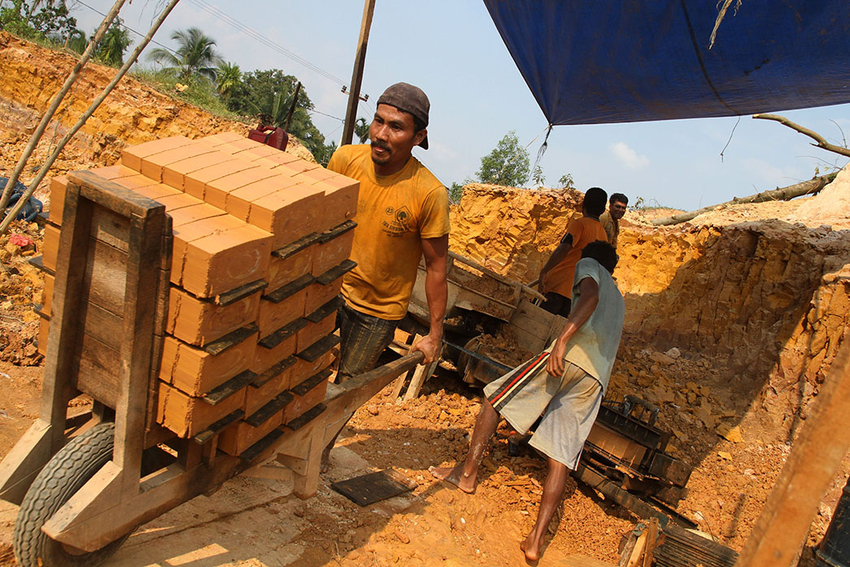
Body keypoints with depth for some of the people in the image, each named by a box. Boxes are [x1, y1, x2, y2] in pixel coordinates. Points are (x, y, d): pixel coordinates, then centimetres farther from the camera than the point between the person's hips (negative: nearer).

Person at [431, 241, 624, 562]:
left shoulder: (588, 265, 16)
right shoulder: (618, 300, 38)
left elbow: (590, 296, -8)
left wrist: (562, 339, -21)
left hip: (571, 355, -7)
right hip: (597, 378, 7)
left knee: (494, 397, 9)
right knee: (562, 456, 0)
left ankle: (467, 472, 10)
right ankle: (536, 540, -6)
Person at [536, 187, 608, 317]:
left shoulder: (580, 224, -5)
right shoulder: (604, 234, 17)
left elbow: (563, 249, -18)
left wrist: (543, 272, -21)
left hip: (558, 284, -7)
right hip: (574, 293, 7)